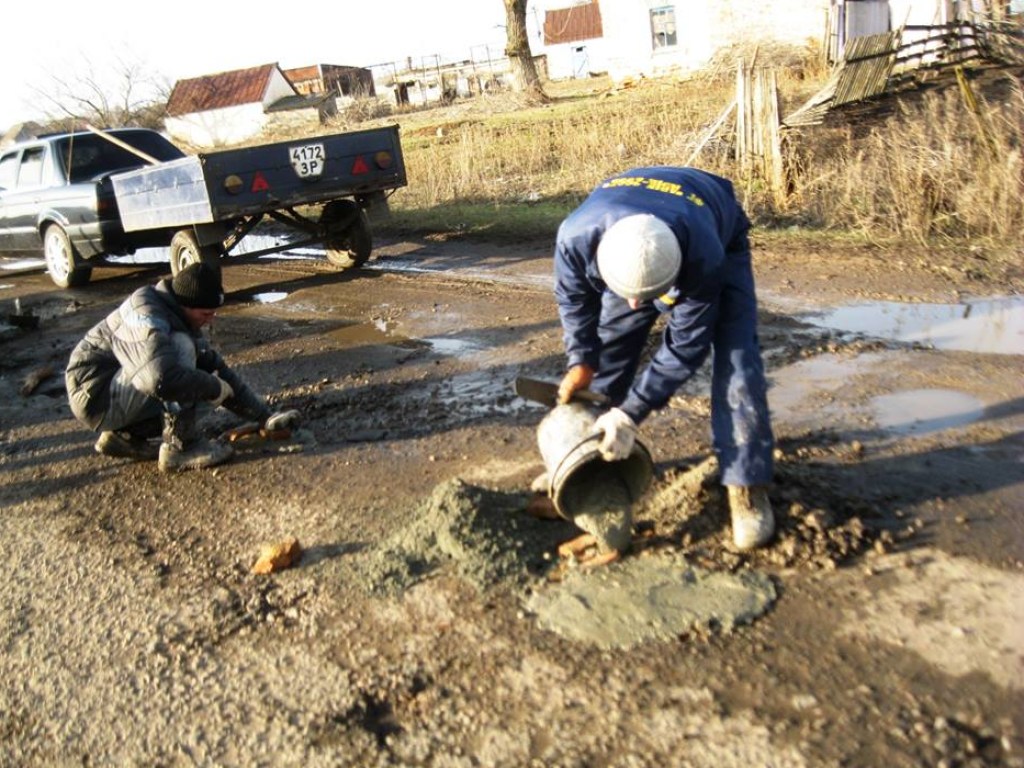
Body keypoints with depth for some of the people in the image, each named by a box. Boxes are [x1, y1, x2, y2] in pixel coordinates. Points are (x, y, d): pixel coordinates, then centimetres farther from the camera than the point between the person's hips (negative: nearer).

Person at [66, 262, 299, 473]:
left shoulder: (181, 316, 5)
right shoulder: (147, 317, -26)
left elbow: (215, 367, 7)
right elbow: (163, 379, -41)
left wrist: (263, 415, 3)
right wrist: (215, 387, -24)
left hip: (119, 393, 10)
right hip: (95, 394, -9)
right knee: (182, 348, -26)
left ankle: (123, 434, 10)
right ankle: (179, 448, -20)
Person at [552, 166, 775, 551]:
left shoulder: (704, 258, -46)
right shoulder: (575, 237, -39)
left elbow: (686, 346, -33)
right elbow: (573, 297, -14)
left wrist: (630, 414, -33)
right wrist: (581, 361, -19)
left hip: (721, 241, -3)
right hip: (633, 254, 3)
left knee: (736, 360, -20)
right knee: (606, 353, 0)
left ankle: (746, 488, -12)